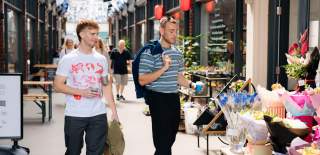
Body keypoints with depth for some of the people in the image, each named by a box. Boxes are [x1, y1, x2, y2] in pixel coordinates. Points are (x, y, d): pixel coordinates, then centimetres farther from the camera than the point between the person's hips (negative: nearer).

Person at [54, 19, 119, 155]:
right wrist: (81, 92, -17)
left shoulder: (101, 59, 7)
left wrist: (114, 111, 6)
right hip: (74, 115, -3)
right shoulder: (68, 59, -4)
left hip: (98, 115, 3)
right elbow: (58, 86, -6)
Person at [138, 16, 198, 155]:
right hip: (158, 99, -7)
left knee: (171, 139, 17)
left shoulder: (177, 53, 10)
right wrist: (163, 68, -26)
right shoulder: (150, 51, -12)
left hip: (174, 98, 7)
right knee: (162, 142, -3)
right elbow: (142, 80, -18)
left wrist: (191, 85, -1)